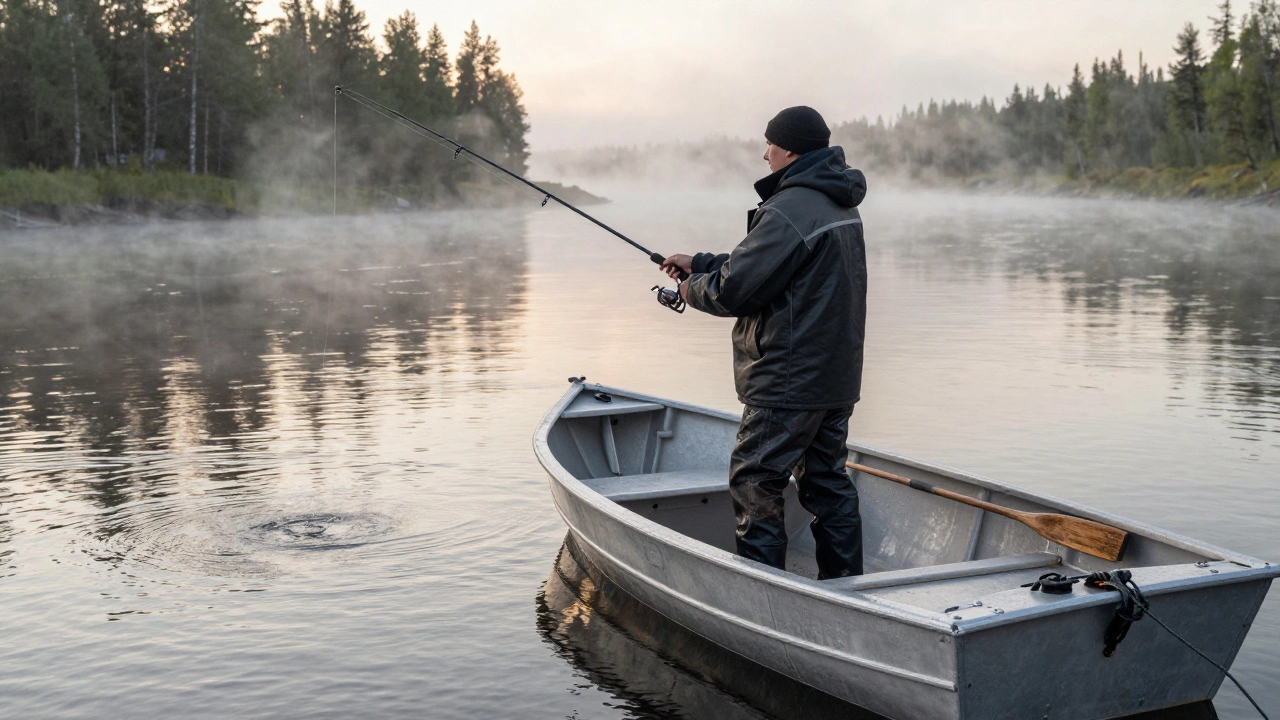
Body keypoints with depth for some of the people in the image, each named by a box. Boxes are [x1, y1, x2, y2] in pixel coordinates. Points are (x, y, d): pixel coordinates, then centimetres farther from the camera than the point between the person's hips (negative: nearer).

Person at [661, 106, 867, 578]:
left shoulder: (788, 211, -19)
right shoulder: (840, 205, 13)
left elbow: (735, 289, -18)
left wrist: (693, 288, 3)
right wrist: (699, 263, 20)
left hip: (789, 381, -10)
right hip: (837, 378, 10)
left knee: (754, 486, -2)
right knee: (827, 481, 15)